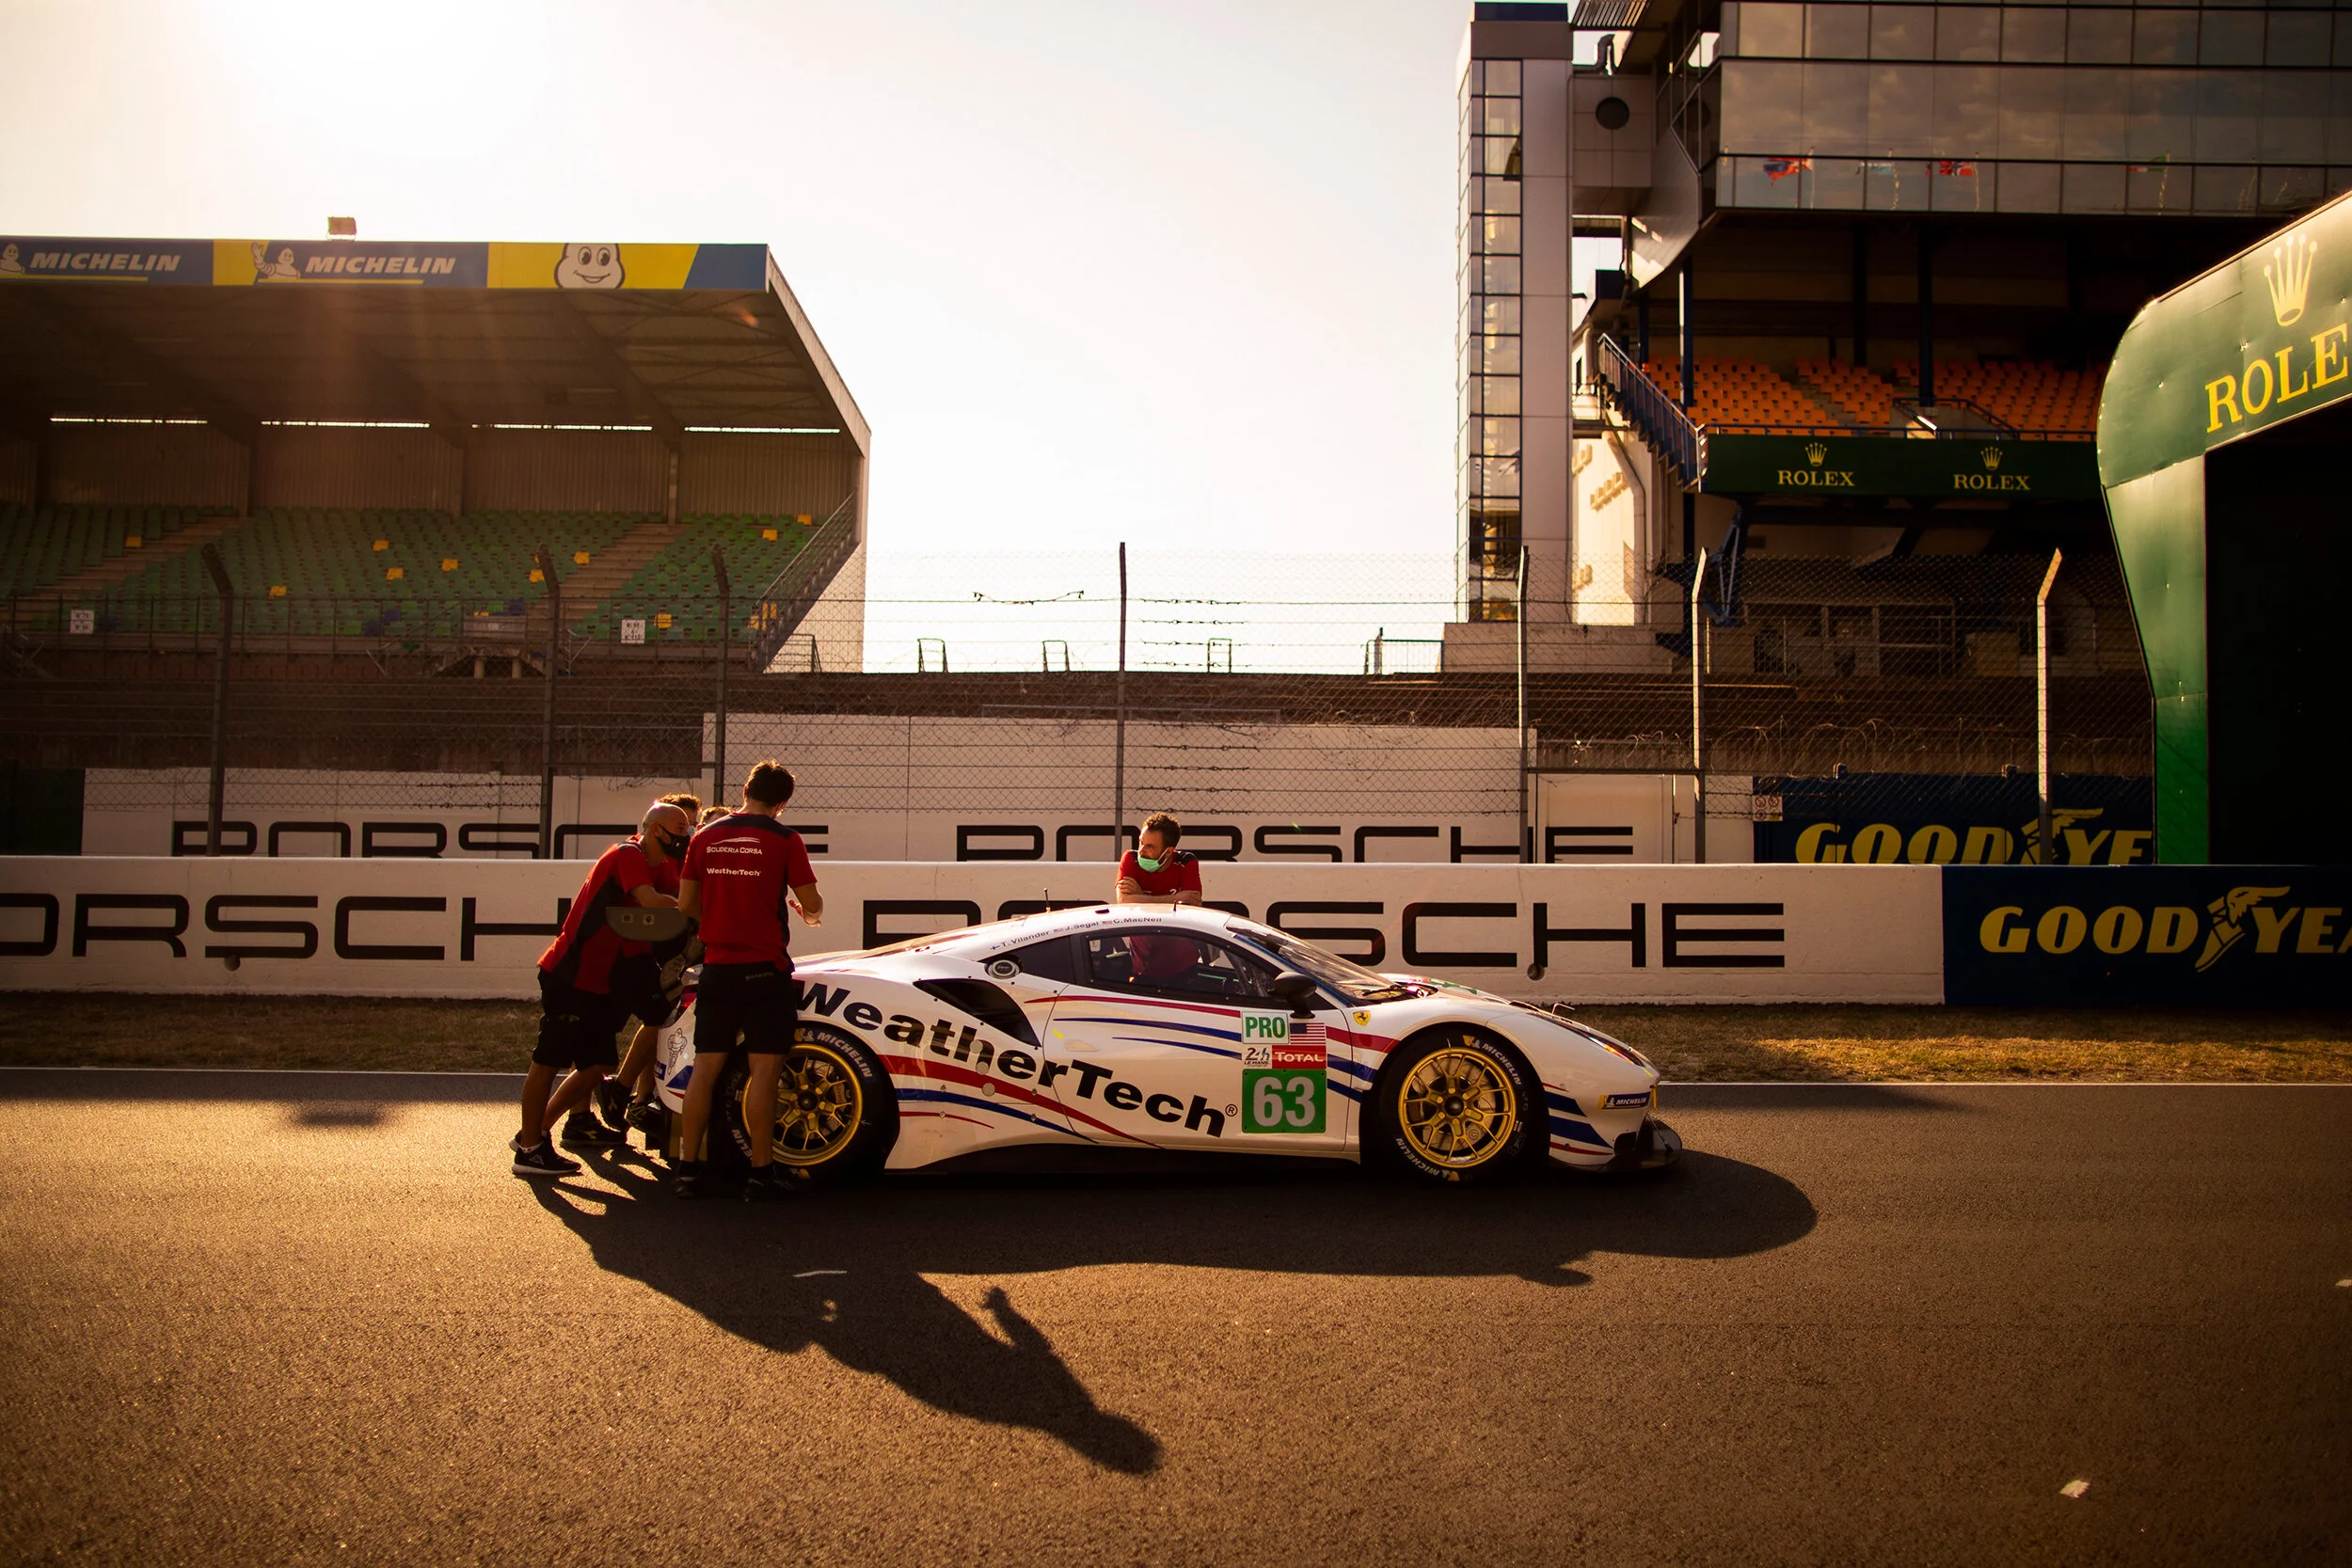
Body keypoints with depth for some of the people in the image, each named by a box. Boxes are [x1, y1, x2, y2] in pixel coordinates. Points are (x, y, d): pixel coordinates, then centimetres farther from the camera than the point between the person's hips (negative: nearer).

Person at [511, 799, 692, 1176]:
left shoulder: (651, 867, 18)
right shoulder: (628, 855, -13)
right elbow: (651, 901, -29)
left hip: (595, 980, 10)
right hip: (568, 975, -10)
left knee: (597, 1063, 11)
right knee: (548, 1061, -6)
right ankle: (530, 1148, -3)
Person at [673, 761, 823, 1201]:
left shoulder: (706, 837, 6)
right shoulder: (783, 840, -6)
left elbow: (686, 903, 11)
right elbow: (812, 904, -4)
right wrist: (809, 911, 19)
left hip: (717, 965, 4)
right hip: (764, 968, -4)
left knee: (705, 1067, 9)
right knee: (764, 1069, -1)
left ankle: (688, 1168, 11)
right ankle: (761, 1173, 1)